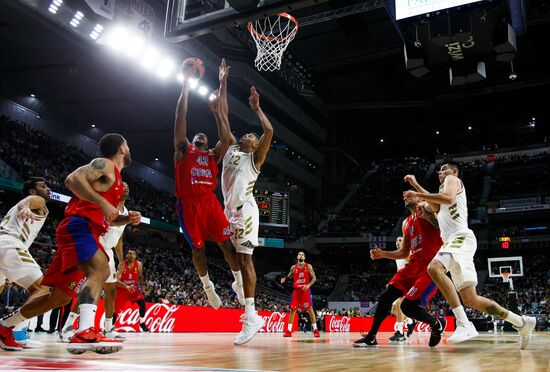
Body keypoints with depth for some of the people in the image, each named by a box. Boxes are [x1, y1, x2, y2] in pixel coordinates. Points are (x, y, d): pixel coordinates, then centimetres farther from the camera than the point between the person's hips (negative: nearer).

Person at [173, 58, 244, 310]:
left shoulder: (213, 155, 18)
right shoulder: (183, 150, 14)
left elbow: (224, 133, 12)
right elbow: (181, 118, 8)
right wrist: (186, 85, 6)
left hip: (210, 202, 2)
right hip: (188, 204, -1)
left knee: (226, 242, -6)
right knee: (197, 248, 6)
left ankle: (238, 282, 8)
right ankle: (207, 285, 26)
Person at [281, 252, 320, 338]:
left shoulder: (308, 266, 0)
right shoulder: (293, 267, 7)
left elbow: (314, 278, -2)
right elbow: (289, 277, 19)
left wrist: (308, 285, -18)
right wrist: (285, 278, -4)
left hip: (305, 290, -2)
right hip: (296, 290, 2)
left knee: (310, 309, -6)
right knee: (292, 309, -1)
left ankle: (315, 330, 1)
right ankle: (288, 331, 2)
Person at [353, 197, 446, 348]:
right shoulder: (406, 223, 18)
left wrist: (425, 214, -27)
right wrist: (382, 254, 12)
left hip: (431, 267, -7)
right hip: (414, 265, 8)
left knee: (408, 306, -16)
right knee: (385, 296, -2)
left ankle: (437, 324, 13)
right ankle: (371, 337, 7)